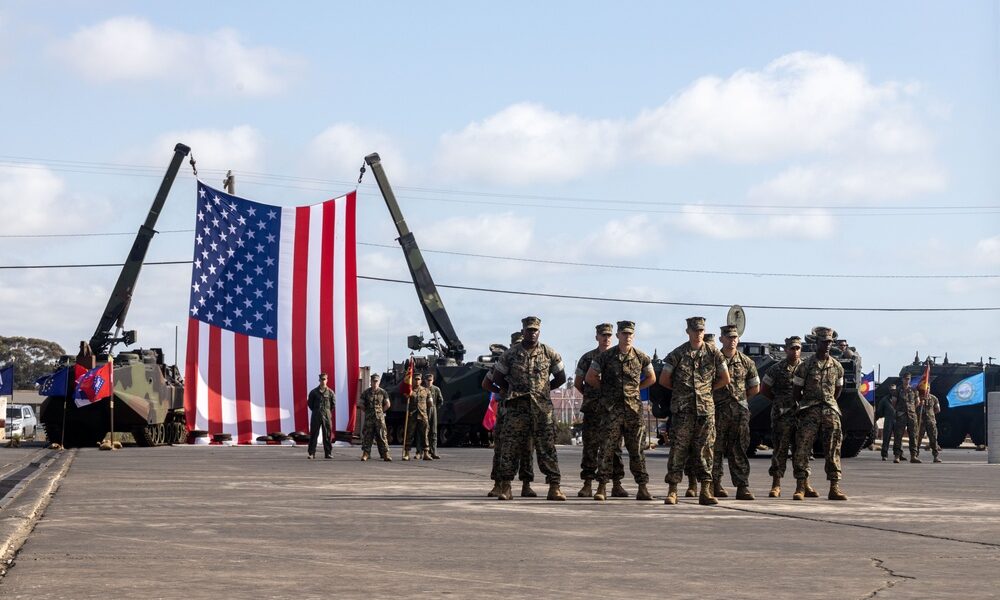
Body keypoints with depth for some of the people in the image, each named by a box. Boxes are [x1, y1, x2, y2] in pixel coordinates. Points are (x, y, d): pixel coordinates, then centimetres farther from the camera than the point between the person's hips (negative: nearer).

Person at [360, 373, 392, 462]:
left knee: (382, 436, -3)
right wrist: (367, 412, 5)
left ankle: (385, 454, -3)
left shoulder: (383, 392, 4)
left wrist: (381, 411, 6)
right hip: (369, 418, 1)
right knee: (367, 436, 0)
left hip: (380, 418, -1)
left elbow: (387, 404, 9)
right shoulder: (366, 393, 5)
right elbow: (362, 405, 10)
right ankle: (365, 454, 4)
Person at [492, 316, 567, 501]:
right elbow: (498, 378, 14)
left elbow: (561, 378, 15)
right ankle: (505, 486, 2)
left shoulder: (549, 354, 7)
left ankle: (554, 487, -4)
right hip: (517, 407, 0)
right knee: (511, 446, -2)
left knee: (547, 447, -4)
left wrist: (543, 390, 13)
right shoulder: (511, 354, 6)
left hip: (542, 407, 0)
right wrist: (513, 390, 11)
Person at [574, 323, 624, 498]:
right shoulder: (587, 358, 7)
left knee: (614, 447, 1)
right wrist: (590, 396, 10)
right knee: (590, 447, 0)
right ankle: (588, 484, 3)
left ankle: (617, 485, 4)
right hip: (592, 411, 0)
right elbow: (578, 383, 13)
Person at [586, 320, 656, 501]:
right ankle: (602, 487, -1)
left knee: (637, 449, 3)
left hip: (634, 408, 2)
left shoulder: (641, 357, 7)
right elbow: (590, 378, 5)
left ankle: (643, 488, 6)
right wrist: (607, 390, 6)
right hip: (611, 409, -2)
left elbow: (651, 378, 19)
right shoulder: (605, 356, 1)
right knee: (607, 448, -4)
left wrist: (635, 388, 9)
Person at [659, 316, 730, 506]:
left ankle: (705, 491, 3)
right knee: (678, 449, -4)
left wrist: (707, 389, 10)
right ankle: (672, 490, -1)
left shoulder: (713, 354, 7)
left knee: (705, 450, 1)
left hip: (706, 409, 1)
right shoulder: (677, 354, 2)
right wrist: (682, 389, 10)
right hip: (682, 410, -1)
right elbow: (664, 380, 5)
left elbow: (725, 379, 12)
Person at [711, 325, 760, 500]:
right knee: (715, 449, 1)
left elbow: (755, 388, 17)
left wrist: (739, 396, 12)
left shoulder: (746, 362, 9)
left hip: (740, 410, 1)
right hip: (718, 410, -1)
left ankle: (743, 487, -4)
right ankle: (715, 485, 10)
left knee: (739, 450, -1)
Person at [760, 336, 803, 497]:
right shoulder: (776, 369, 3)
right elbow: (764, 389, 10)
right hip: (782, 416, -2)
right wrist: (779, 401, 8)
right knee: (780, 449, -4)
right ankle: (776, 485, -2)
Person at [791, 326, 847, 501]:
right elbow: (796, 392, 5)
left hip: (830, 412, 3)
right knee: (802, 448, -8)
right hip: (809, 413, -3)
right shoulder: (805, 366, -1)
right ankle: (802, 486, -3)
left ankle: (834, 488, -1)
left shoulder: (837, 367, 10)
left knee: (833, 450, -2)